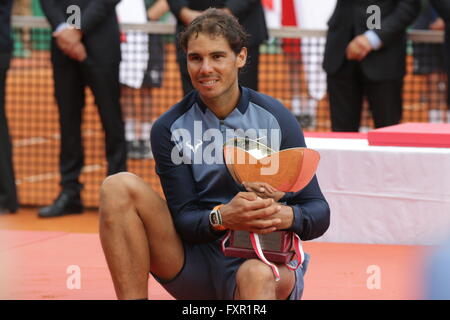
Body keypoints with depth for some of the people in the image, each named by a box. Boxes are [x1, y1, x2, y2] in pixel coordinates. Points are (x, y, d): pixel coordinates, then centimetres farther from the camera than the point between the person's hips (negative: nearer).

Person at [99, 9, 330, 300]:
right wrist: (222, 218, -29)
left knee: (257, 276, -41)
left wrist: (287, 216, -29)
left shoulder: (277, 118, -3)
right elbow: (183, 219, -5)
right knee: (120, 187, -18)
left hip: (267, 258, -3)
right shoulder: (169, 129, 1)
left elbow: (319, 212, -4)